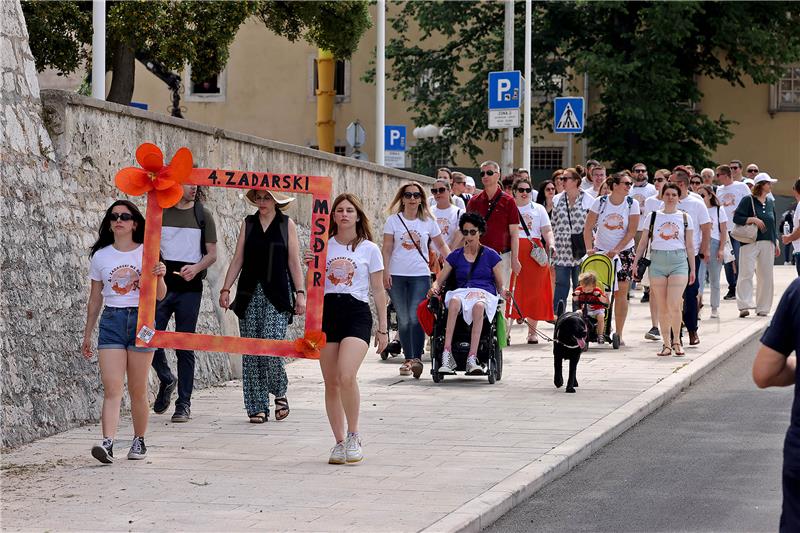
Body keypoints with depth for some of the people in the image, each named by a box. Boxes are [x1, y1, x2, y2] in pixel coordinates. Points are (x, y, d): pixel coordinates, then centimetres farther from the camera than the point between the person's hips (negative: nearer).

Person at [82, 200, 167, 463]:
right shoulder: (100, 256, 8)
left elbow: (159, 296, 2)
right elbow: (95, 298, 15)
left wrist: (159, 277, -20)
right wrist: (87, 335, 17)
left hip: (141, 319, -1)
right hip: (111, 321, 1)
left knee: (138, 390, 5)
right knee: (112, 389, -11)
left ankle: (139, 441, 19)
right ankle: (108, 442, -22)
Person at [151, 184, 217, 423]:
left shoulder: (202, 215, 6)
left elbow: (212, 253, 4)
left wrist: (196, 268, -14)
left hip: (189, 288, -1)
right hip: (161, 286, 1)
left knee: (185, 346, 0)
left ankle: (184, 404, 6)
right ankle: (166, 380, 21)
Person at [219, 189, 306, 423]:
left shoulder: (287, 224, 6)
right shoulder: (248, 223, 11)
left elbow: (294, 263, 6)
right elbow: (238, 259, 11)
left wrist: (300, 293, -1)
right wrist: (226, 289, 3)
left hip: (276, 294, -3)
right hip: (250, 293, 3)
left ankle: (280, 392, 7)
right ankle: (257, 406, 5)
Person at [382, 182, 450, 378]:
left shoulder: (428, 222, 8)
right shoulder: (393, 220, 6)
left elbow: (441, 246, 14)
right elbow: (387, 248, 4)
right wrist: (385, 271, -6)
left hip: (420, 275, -1)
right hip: (397, 275, 1)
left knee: (416, 317, -14)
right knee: (403, 319, 3)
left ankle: (417, 358, -14)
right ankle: (408, 359, 10)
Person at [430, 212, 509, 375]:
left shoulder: (491, 255, 14)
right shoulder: (455, 256, 20)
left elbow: (500, 285, 13)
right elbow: (440, 280, 20)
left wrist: (504, 292, -10)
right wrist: (435, 287, -4)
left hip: (485, 293, -1)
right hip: (462, 292, 2)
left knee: (479, 306, -41)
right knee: (454, 301, -38)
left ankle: (472, 358, -47)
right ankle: (447, 356, -45)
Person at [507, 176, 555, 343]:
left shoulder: (538, 209, 15)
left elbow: (547, 230, 10)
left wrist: (550, 244, -9)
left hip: (535, 253, 2)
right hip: (513, 252, -1)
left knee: (534, 292, -1)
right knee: (512, 291, -8)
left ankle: (532, 332, 6)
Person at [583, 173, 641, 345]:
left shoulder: (632, 204, -5)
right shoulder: (600, 202, -5)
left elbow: (631, 231, -8)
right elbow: (588, 227, -4)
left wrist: (616, 250, -16)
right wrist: (589, 248, -17)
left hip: (624, 251, 0)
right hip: (601, 251, 0)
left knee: (621, 292, -3)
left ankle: (619, 334, 2)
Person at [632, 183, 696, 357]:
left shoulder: (685, 218, 9)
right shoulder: (653, 216, 9)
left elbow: (689, 245, 11)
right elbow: (644, 242, 11)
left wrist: (692, 269, 9)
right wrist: (636, 262, 3)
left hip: (678, 261, -1)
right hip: (657, 261, 1)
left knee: (674, 305, -13)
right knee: (662, 307, 2)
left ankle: (676, 341, 5)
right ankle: (666, 344, 9)